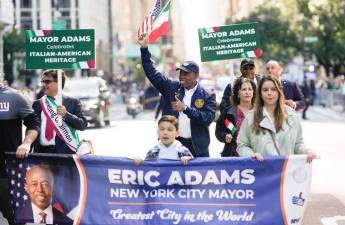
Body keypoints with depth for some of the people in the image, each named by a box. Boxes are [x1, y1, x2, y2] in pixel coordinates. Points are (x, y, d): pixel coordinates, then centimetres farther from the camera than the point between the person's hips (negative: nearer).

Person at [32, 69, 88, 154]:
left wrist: (66, 115, -14)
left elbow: (83, 125, 0)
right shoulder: (37, 104, 11)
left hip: (67, 151, -2)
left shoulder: (72, 102, 6)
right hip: (43, 151, 2)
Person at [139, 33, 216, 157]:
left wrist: (185, 108, -17)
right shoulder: (171, 87, 6)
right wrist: (144, 48, -3)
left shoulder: (207, 96, -1)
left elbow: (208, 119, -11)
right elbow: (152, 73, 5)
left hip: (197, 147, -2)